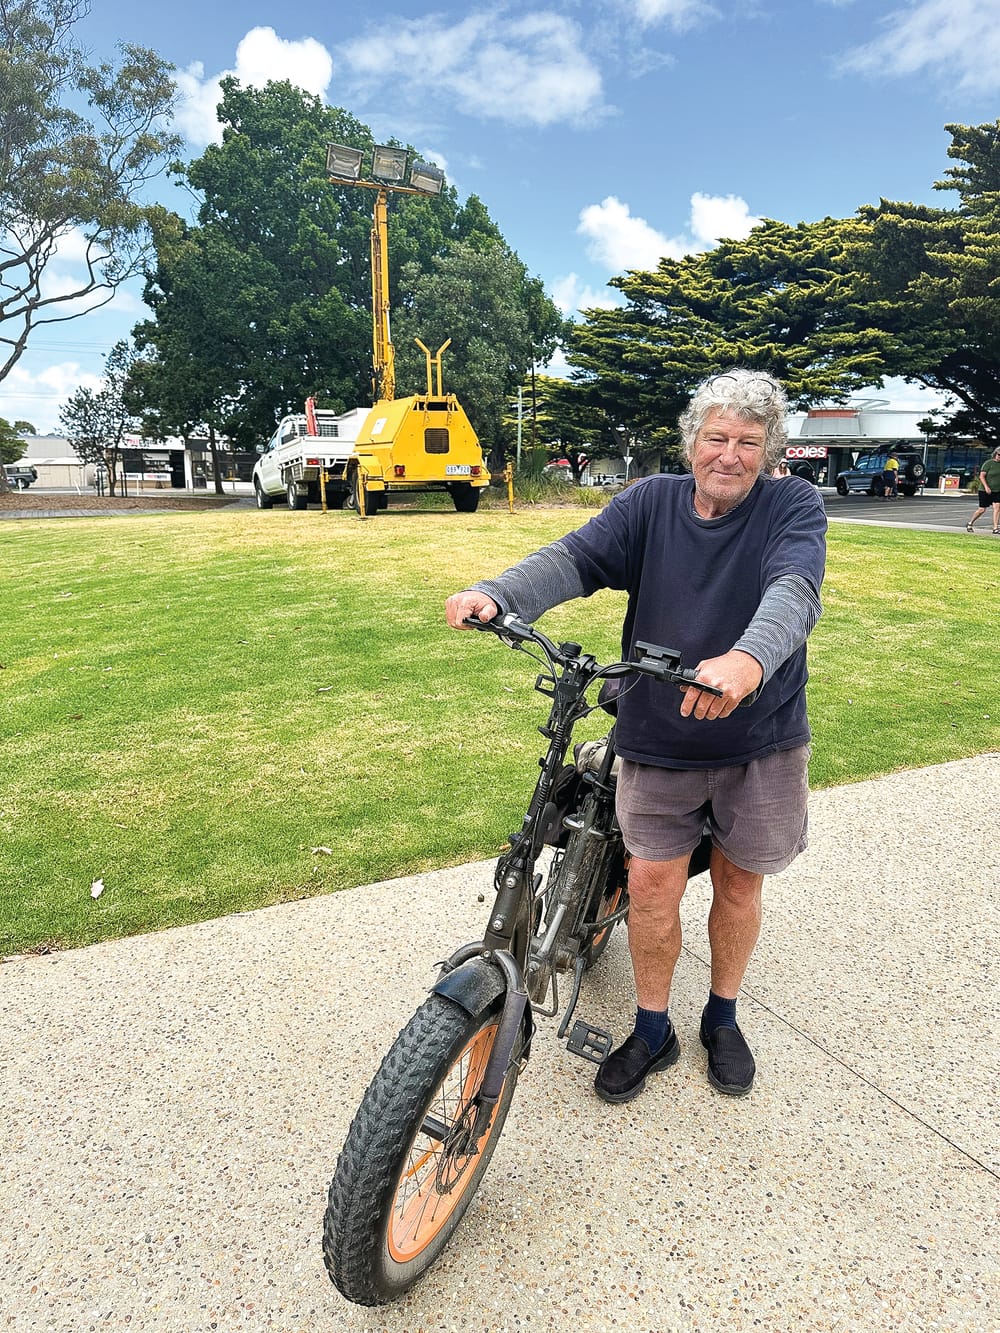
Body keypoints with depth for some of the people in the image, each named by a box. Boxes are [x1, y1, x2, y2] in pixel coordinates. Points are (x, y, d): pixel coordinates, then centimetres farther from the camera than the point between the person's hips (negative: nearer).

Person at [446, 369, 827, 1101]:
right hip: (658, 741, 1)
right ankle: (653, 1030, 29)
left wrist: (749, 659, -49)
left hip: (761, 741, 0)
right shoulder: (652, 502, -2)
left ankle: (723, 1019, 40)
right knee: (653, 883, 4)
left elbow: (795, 588, -27)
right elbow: (575, 559, -14)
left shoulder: (794, 506, -7)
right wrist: (496, 594, -34)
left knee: (739, 881, 15)